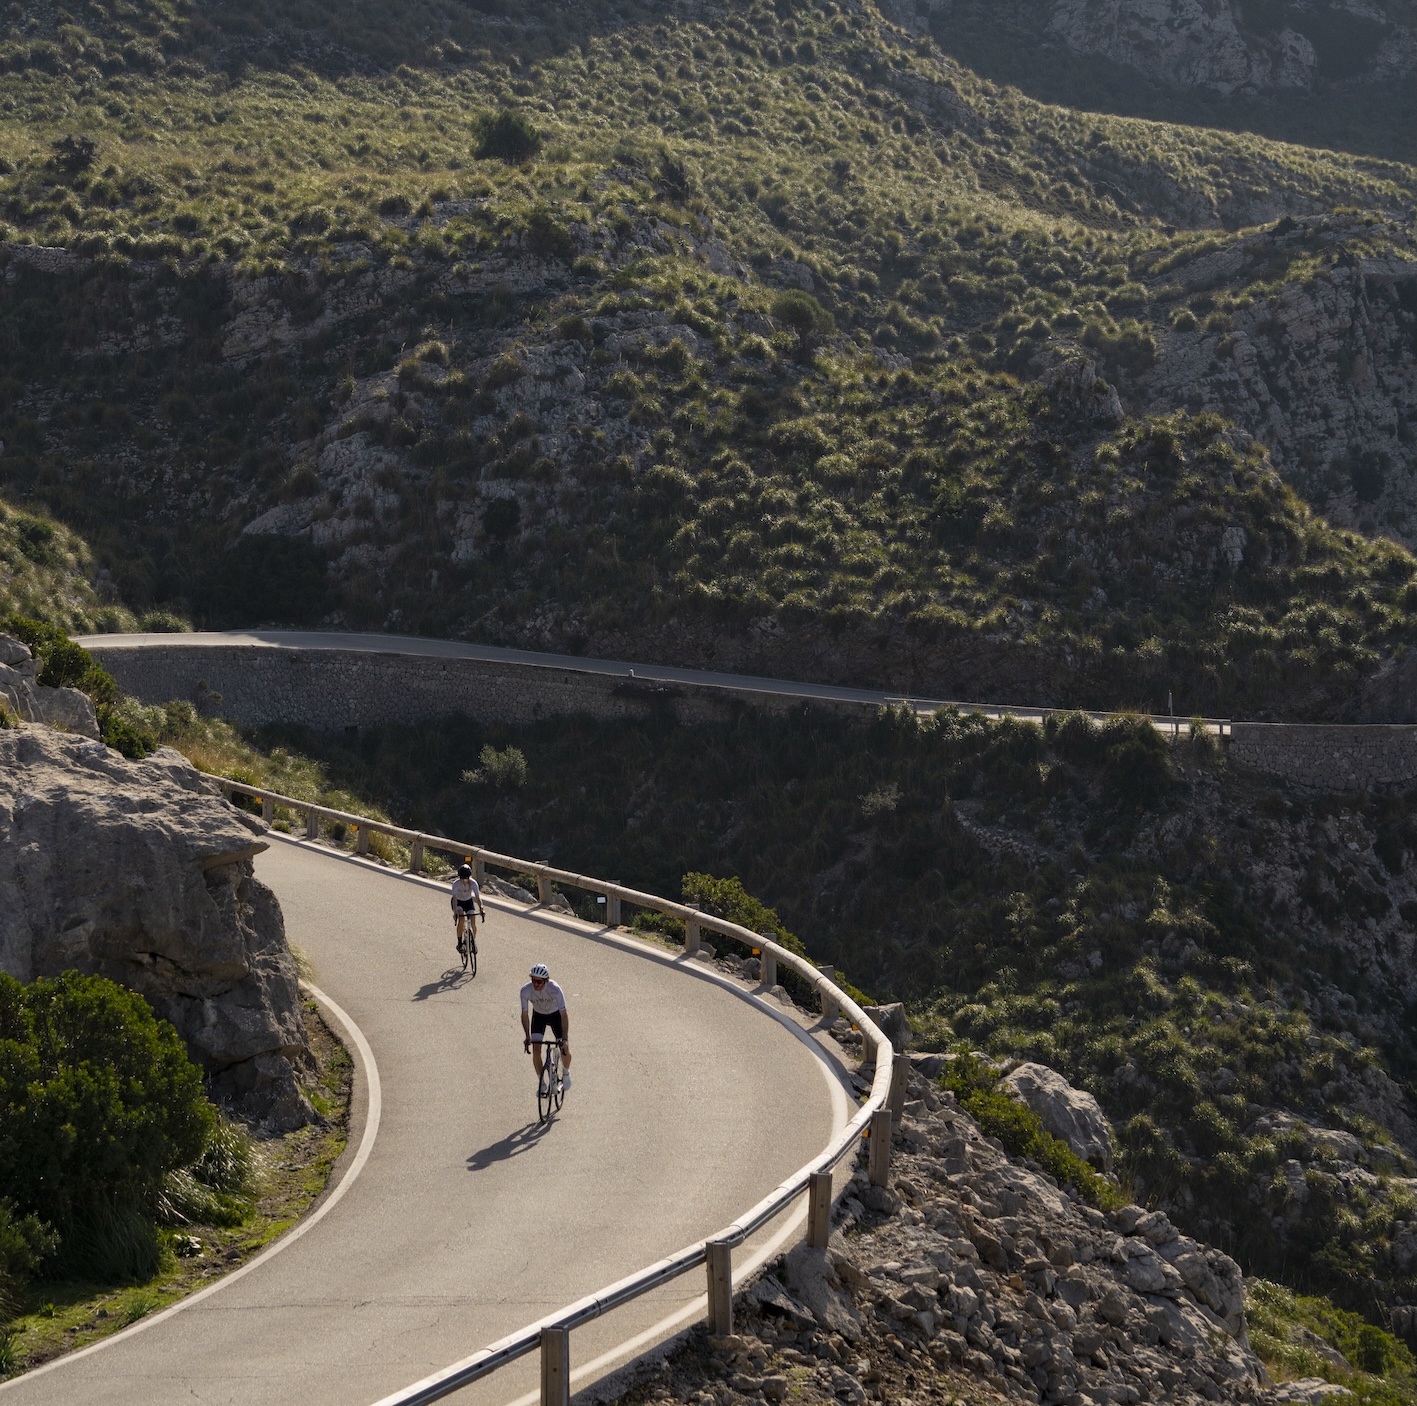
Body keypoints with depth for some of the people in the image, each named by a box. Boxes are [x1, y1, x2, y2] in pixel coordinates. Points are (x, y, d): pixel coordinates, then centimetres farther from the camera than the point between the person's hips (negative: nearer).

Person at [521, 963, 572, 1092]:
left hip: (555, 1015, -2)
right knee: (536, 1051, -13)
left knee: (565, 1050, -9)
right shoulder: (526, 990, -29)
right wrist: (527, 1036, -28)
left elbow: (564, 1014, -34)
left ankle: (566, 1075, 22)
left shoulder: (555, 989, -36)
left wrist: (565, 1039, -40)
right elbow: (525, 1014, -19)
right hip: (538, 1016, 2)